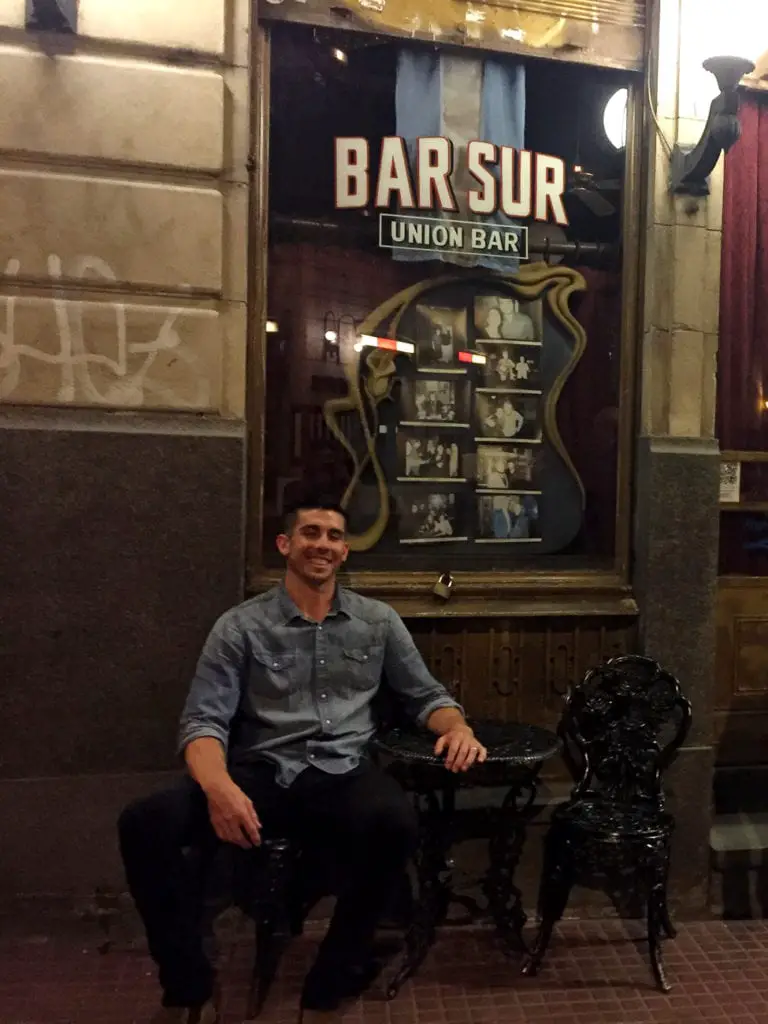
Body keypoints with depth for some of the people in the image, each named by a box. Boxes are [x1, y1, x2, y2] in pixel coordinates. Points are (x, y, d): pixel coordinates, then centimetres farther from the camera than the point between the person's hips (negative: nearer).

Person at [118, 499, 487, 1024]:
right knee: (145, 823, -25)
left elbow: (426, 696, 18)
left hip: (344, 774, 1)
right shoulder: (241, 626, 5)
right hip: (262, 775, 0)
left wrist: (457, 726, -7)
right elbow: (204, 721, -2)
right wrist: (220, 786, -25)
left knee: (395, 821, -35)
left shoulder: (378, 620, 12)